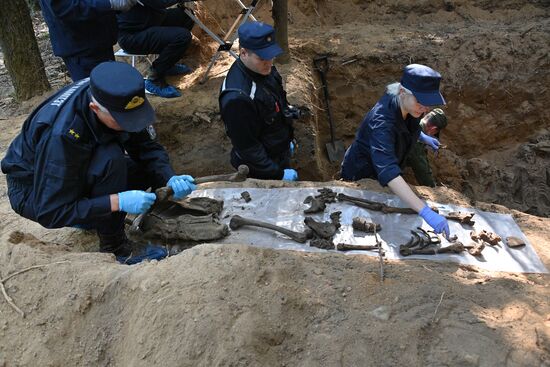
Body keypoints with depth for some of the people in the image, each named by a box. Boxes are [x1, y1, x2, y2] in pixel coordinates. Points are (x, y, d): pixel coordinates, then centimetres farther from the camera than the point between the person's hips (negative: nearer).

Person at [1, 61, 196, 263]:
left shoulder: (117, 98, -20)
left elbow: (147, 148, -8)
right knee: (111, 159, -34)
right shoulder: (61, 135, -38)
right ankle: (113, 246, -16)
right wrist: (118, 201, -41)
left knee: (152, 169, -13)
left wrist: (170, 179, -27)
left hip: (80, 171, 7)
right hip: (33, 192, -7)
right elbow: (50, 213, -33)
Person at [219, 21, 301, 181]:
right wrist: (278, 174, -22)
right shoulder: (237, 98, -36)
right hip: (260, 170, -8)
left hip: (280, 154, 8)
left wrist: (287, 140, 19)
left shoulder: (263, 69, -8)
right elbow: (246, 146, -28)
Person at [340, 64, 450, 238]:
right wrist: (425, 212, -62)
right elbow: (388, 171, -56)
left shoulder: (408, 107, -18)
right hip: (360, 177, -7)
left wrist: (422, 137, -3)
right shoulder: (382, 120, -42)